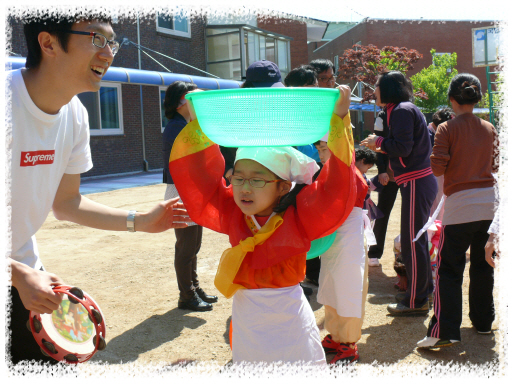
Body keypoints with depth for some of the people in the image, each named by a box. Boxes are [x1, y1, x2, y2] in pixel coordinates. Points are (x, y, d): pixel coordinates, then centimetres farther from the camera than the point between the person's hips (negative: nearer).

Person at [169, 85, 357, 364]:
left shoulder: (299, 216, -12)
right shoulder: (231, 213, -1)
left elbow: (336, 185, -22)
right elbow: (199, 178, 0)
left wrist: (339, 120, -26)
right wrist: (198, 125, -6)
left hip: (289, 320, -4)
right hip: (246, 319, 4)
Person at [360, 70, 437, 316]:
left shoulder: (401, 110, -12)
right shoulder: (405, 109, 19)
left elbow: (403, 148, -21)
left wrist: (379, 142, -6)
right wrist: (383, 148, 17)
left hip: (416, 183, -11)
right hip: (421, 181, 11)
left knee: (411, 241, -6)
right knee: (416, 239, 18)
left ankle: (416, 301, 1)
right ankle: (424, 288, 31)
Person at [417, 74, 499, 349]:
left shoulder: (447, 129, -9)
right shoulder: (489, 129, 7)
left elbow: (437, 168, -11)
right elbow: (495, 163, 14)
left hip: (460, 204, -5)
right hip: (488, 204, 5)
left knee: (449, 268, -3)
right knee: (483, 264, 17)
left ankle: (444, 331, -8)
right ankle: (483, 321, 28)